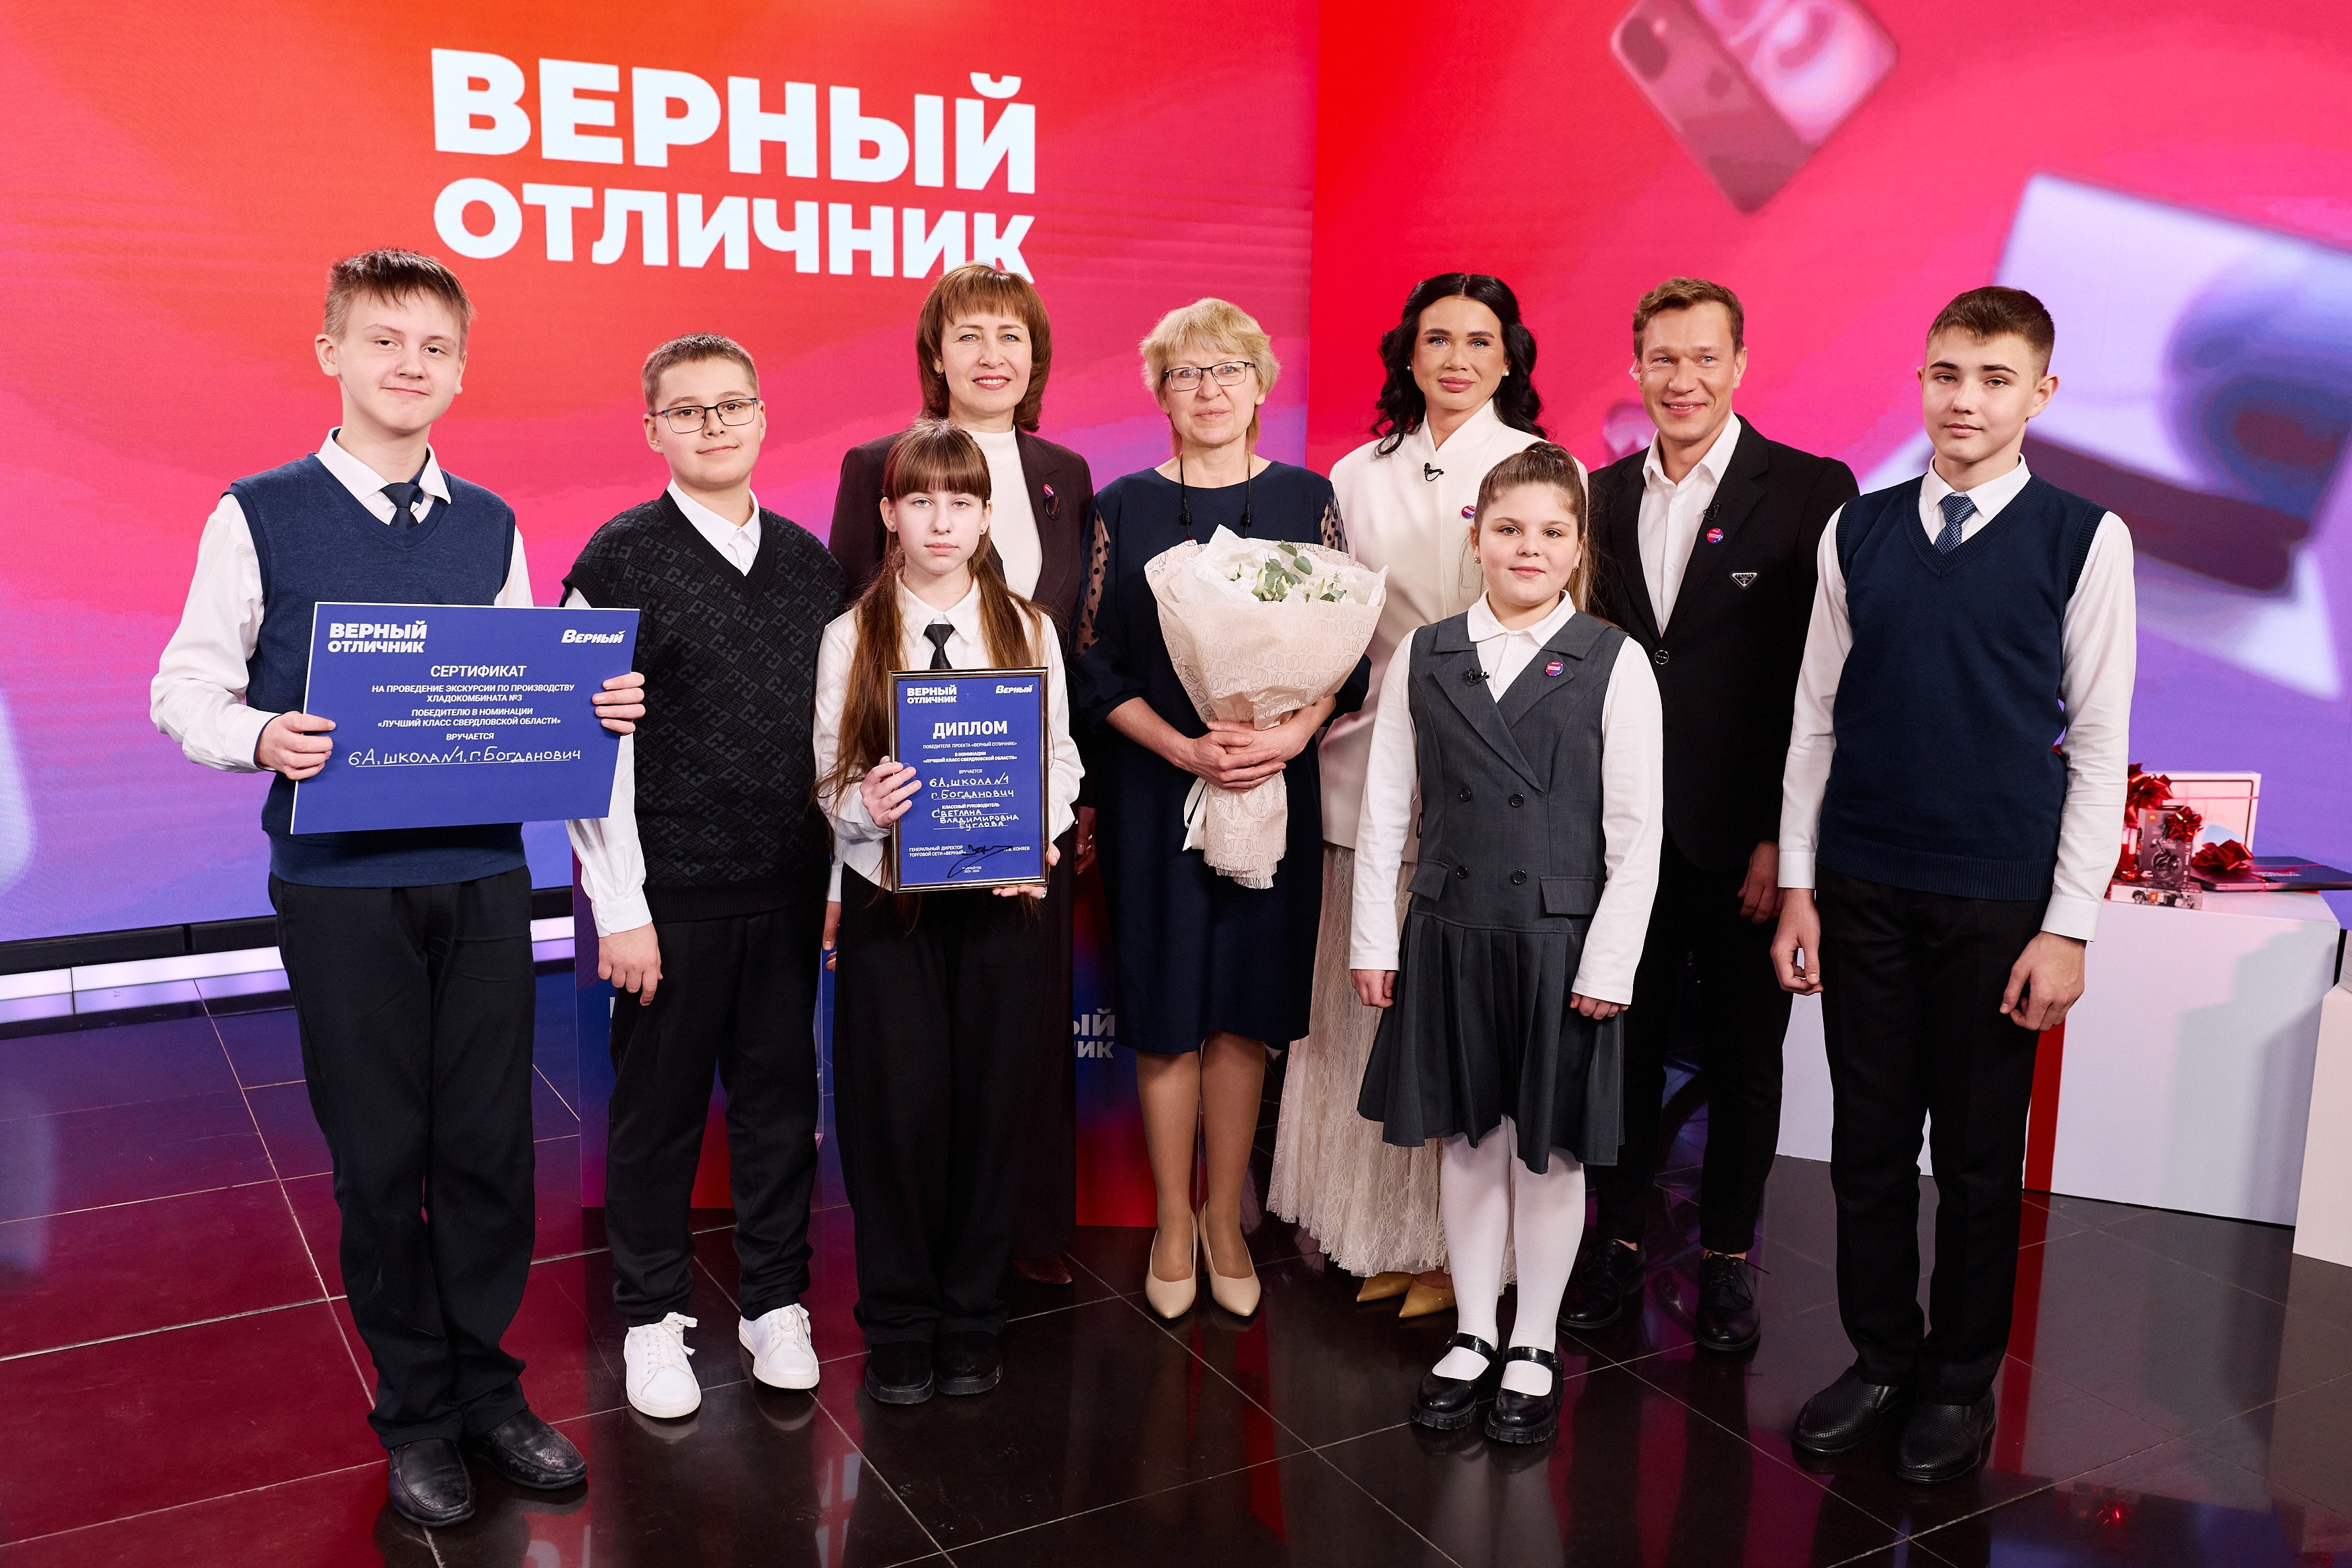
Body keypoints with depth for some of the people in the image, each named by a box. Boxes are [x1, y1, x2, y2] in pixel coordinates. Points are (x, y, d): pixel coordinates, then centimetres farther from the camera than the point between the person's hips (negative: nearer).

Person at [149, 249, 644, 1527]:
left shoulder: (491, 527, 10)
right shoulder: (259, 517, 0)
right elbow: (186, 688, 0)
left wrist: (594, 708, -7)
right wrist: (262, 739, -20)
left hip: (485, 876, 3)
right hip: (340, 883, -3)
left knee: (490, 1145, 8)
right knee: (380, 1157, 6)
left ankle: (487, 1390, 27)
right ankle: (416, 1415, 24)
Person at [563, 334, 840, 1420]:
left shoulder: (809, 560, 8)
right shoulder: (622, 559, -6)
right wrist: (621, 907, -13)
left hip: (789, 886, 4)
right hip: (672, 891, -4)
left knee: (781, 1095, 13)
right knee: (659, 1106, 9)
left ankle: (775, 1302, 30)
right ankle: (653, 1317, 27)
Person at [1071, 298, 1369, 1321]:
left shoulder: (1306, 500, 5)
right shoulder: (1124, 506, 2)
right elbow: (1094, 664, -1)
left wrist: (1291, 735, -14)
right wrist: (1182, 747, -14)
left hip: (1275, 785, 1)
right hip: (1154, 786, -1)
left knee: (1245, 1008, 7)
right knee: (1166, 1013, 4)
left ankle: (1226, 1220, 22)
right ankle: (1173, 1225, 20)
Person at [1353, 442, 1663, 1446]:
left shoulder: (1613, 662, -4)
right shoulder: (1423, 657, 4)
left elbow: (1637, 827, -5)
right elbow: (1385, 806, 6)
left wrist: (1610, 959, -9)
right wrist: (1373, 938, 3)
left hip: (1561, 938, -2)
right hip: (1449, 933, 3)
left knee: (1549, 1147, 9)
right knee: (1466, 1139, 13)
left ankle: (1534, 1347, 25)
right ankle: (1472, 1335, 29)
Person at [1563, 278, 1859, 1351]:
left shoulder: (1813, 492, -5)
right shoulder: (1601, 496, 8)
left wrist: (1786, 837, -13)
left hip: (1745, 836, -3)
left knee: (1744, 1054, 11)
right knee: (1622, 1041, 12)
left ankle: (1727, 1258, 27)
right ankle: (1618, 1242, 28)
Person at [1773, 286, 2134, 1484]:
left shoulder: (2085, 539, -3)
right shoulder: (1858, 530, 4)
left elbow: (2099, 744, -3)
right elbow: (1815, 717, 7)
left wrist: (2069, 926, -7)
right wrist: (1796, 886, 4)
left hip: (2000, 898, -2)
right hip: (1860, 886, 2)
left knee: (1979, 1157, 9)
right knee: (1869, 1141, 10)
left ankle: (1962, 1381, 28)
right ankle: (1881, 1357, 28)